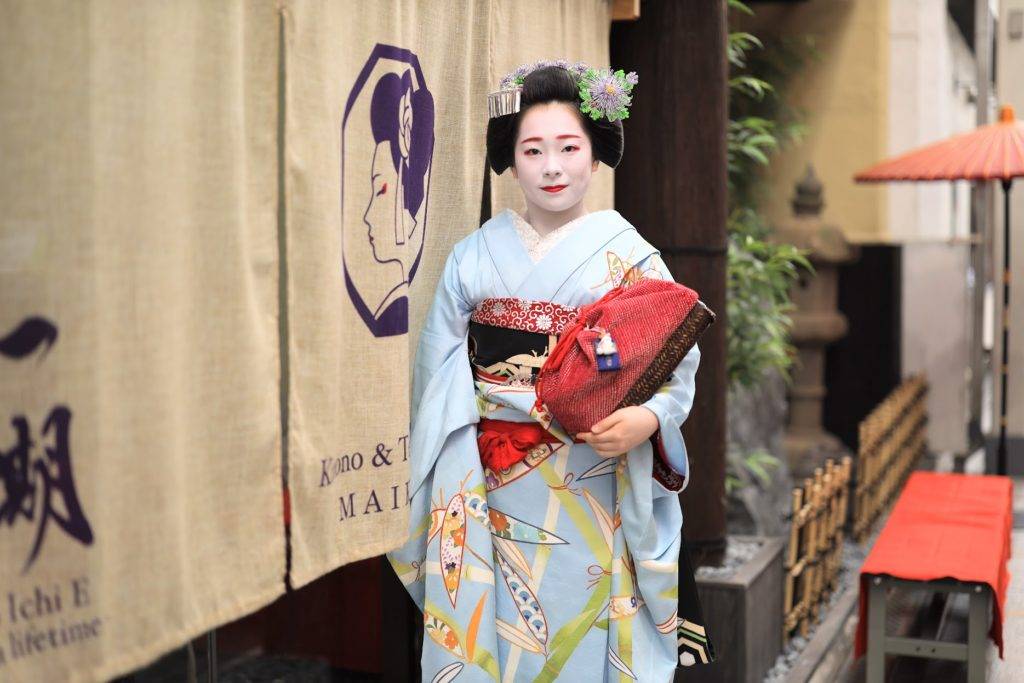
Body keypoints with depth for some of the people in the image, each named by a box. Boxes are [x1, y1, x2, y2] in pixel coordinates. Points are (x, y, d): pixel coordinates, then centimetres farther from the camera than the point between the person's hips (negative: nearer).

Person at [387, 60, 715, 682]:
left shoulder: (628, 255, -2)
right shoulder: (476, 256, 5)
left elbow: (678, 359, -6)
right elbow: (440, 366, 5)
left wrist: (646, 418, -25)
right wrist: (446, 483, -3)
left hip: (593, 485, -2)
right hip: (496, 484, 2)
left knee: (584, 627, 5)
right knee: (497, 626, 8)